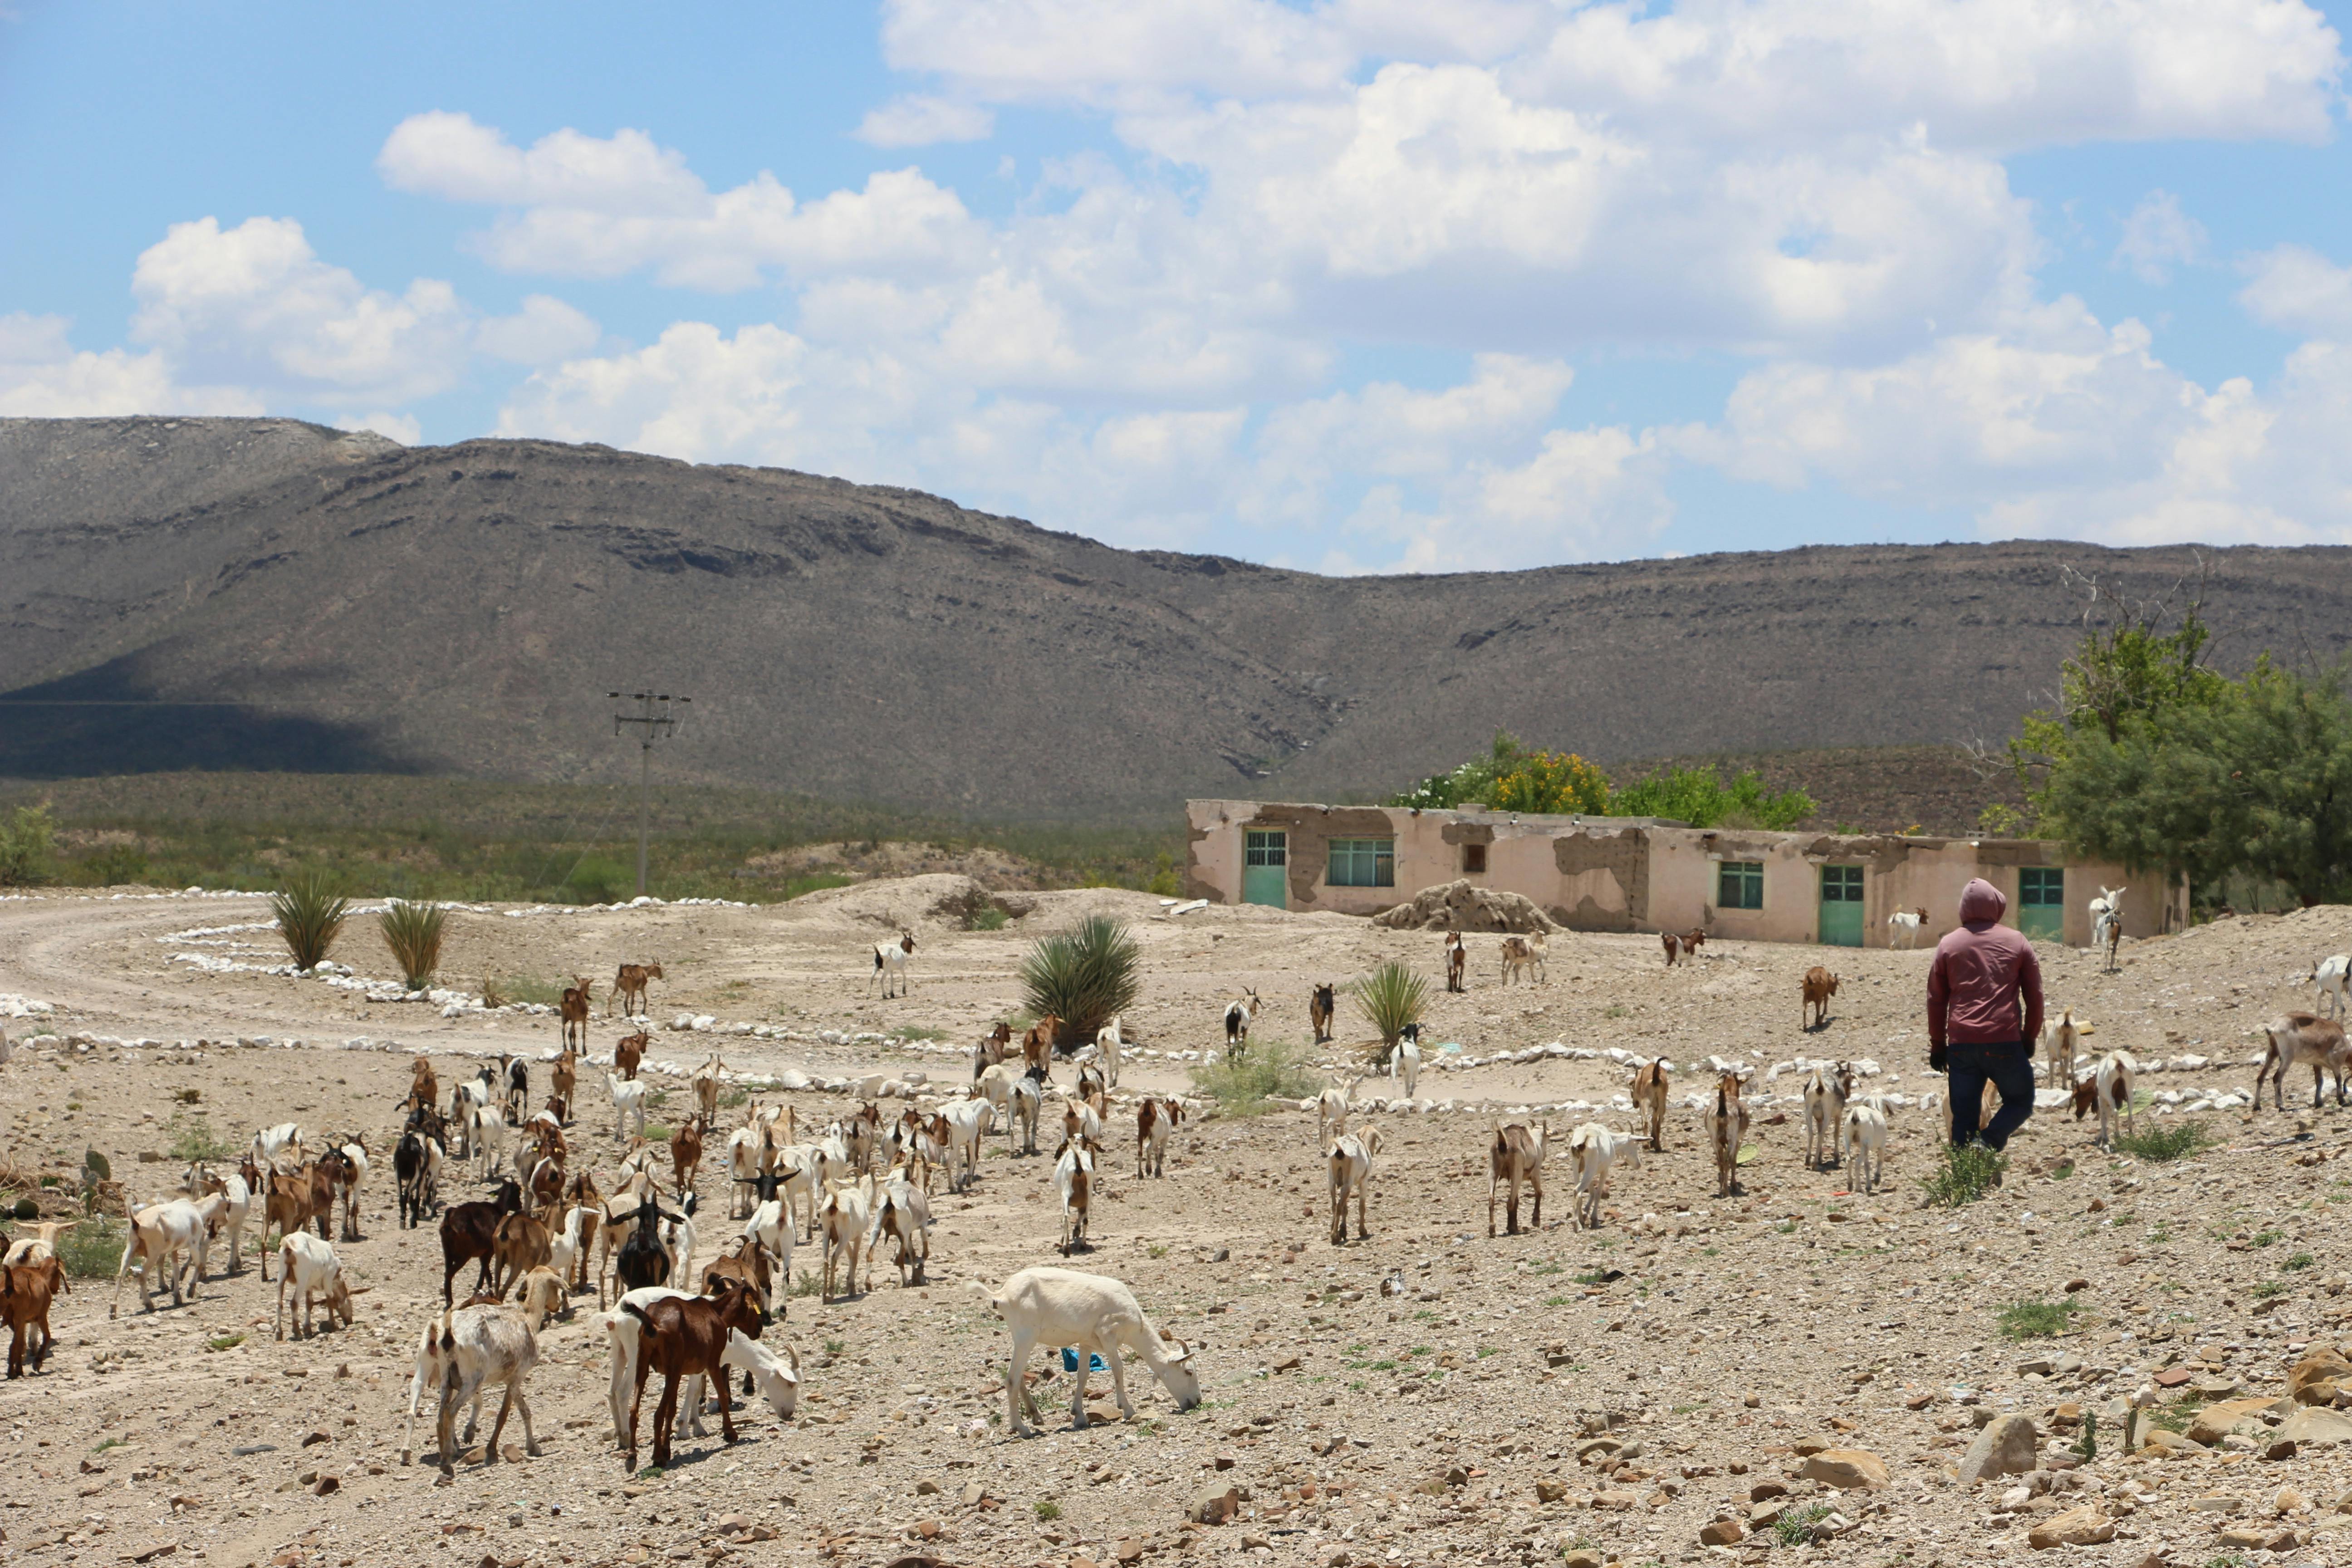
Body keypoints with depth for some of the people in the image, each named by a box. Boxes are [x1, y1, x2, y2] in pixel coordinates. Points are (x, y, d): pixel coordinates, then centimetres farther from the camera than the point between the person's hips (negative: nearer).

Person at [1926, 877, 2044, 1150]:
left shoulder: (1948, 945, 8)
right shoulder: (2017, 942, 5)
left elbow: (1935, 1000, 10)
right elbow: (2035, 996, 7)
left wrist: (1937, 1046, 17)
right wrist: (2029, 1038, 18)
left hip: (1961, 1044, 2)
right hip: (2004, 1043, -2)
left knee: (1964, 1115, 8)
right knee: (2020, 1102, 14)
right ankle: (1989, 1141, -11)